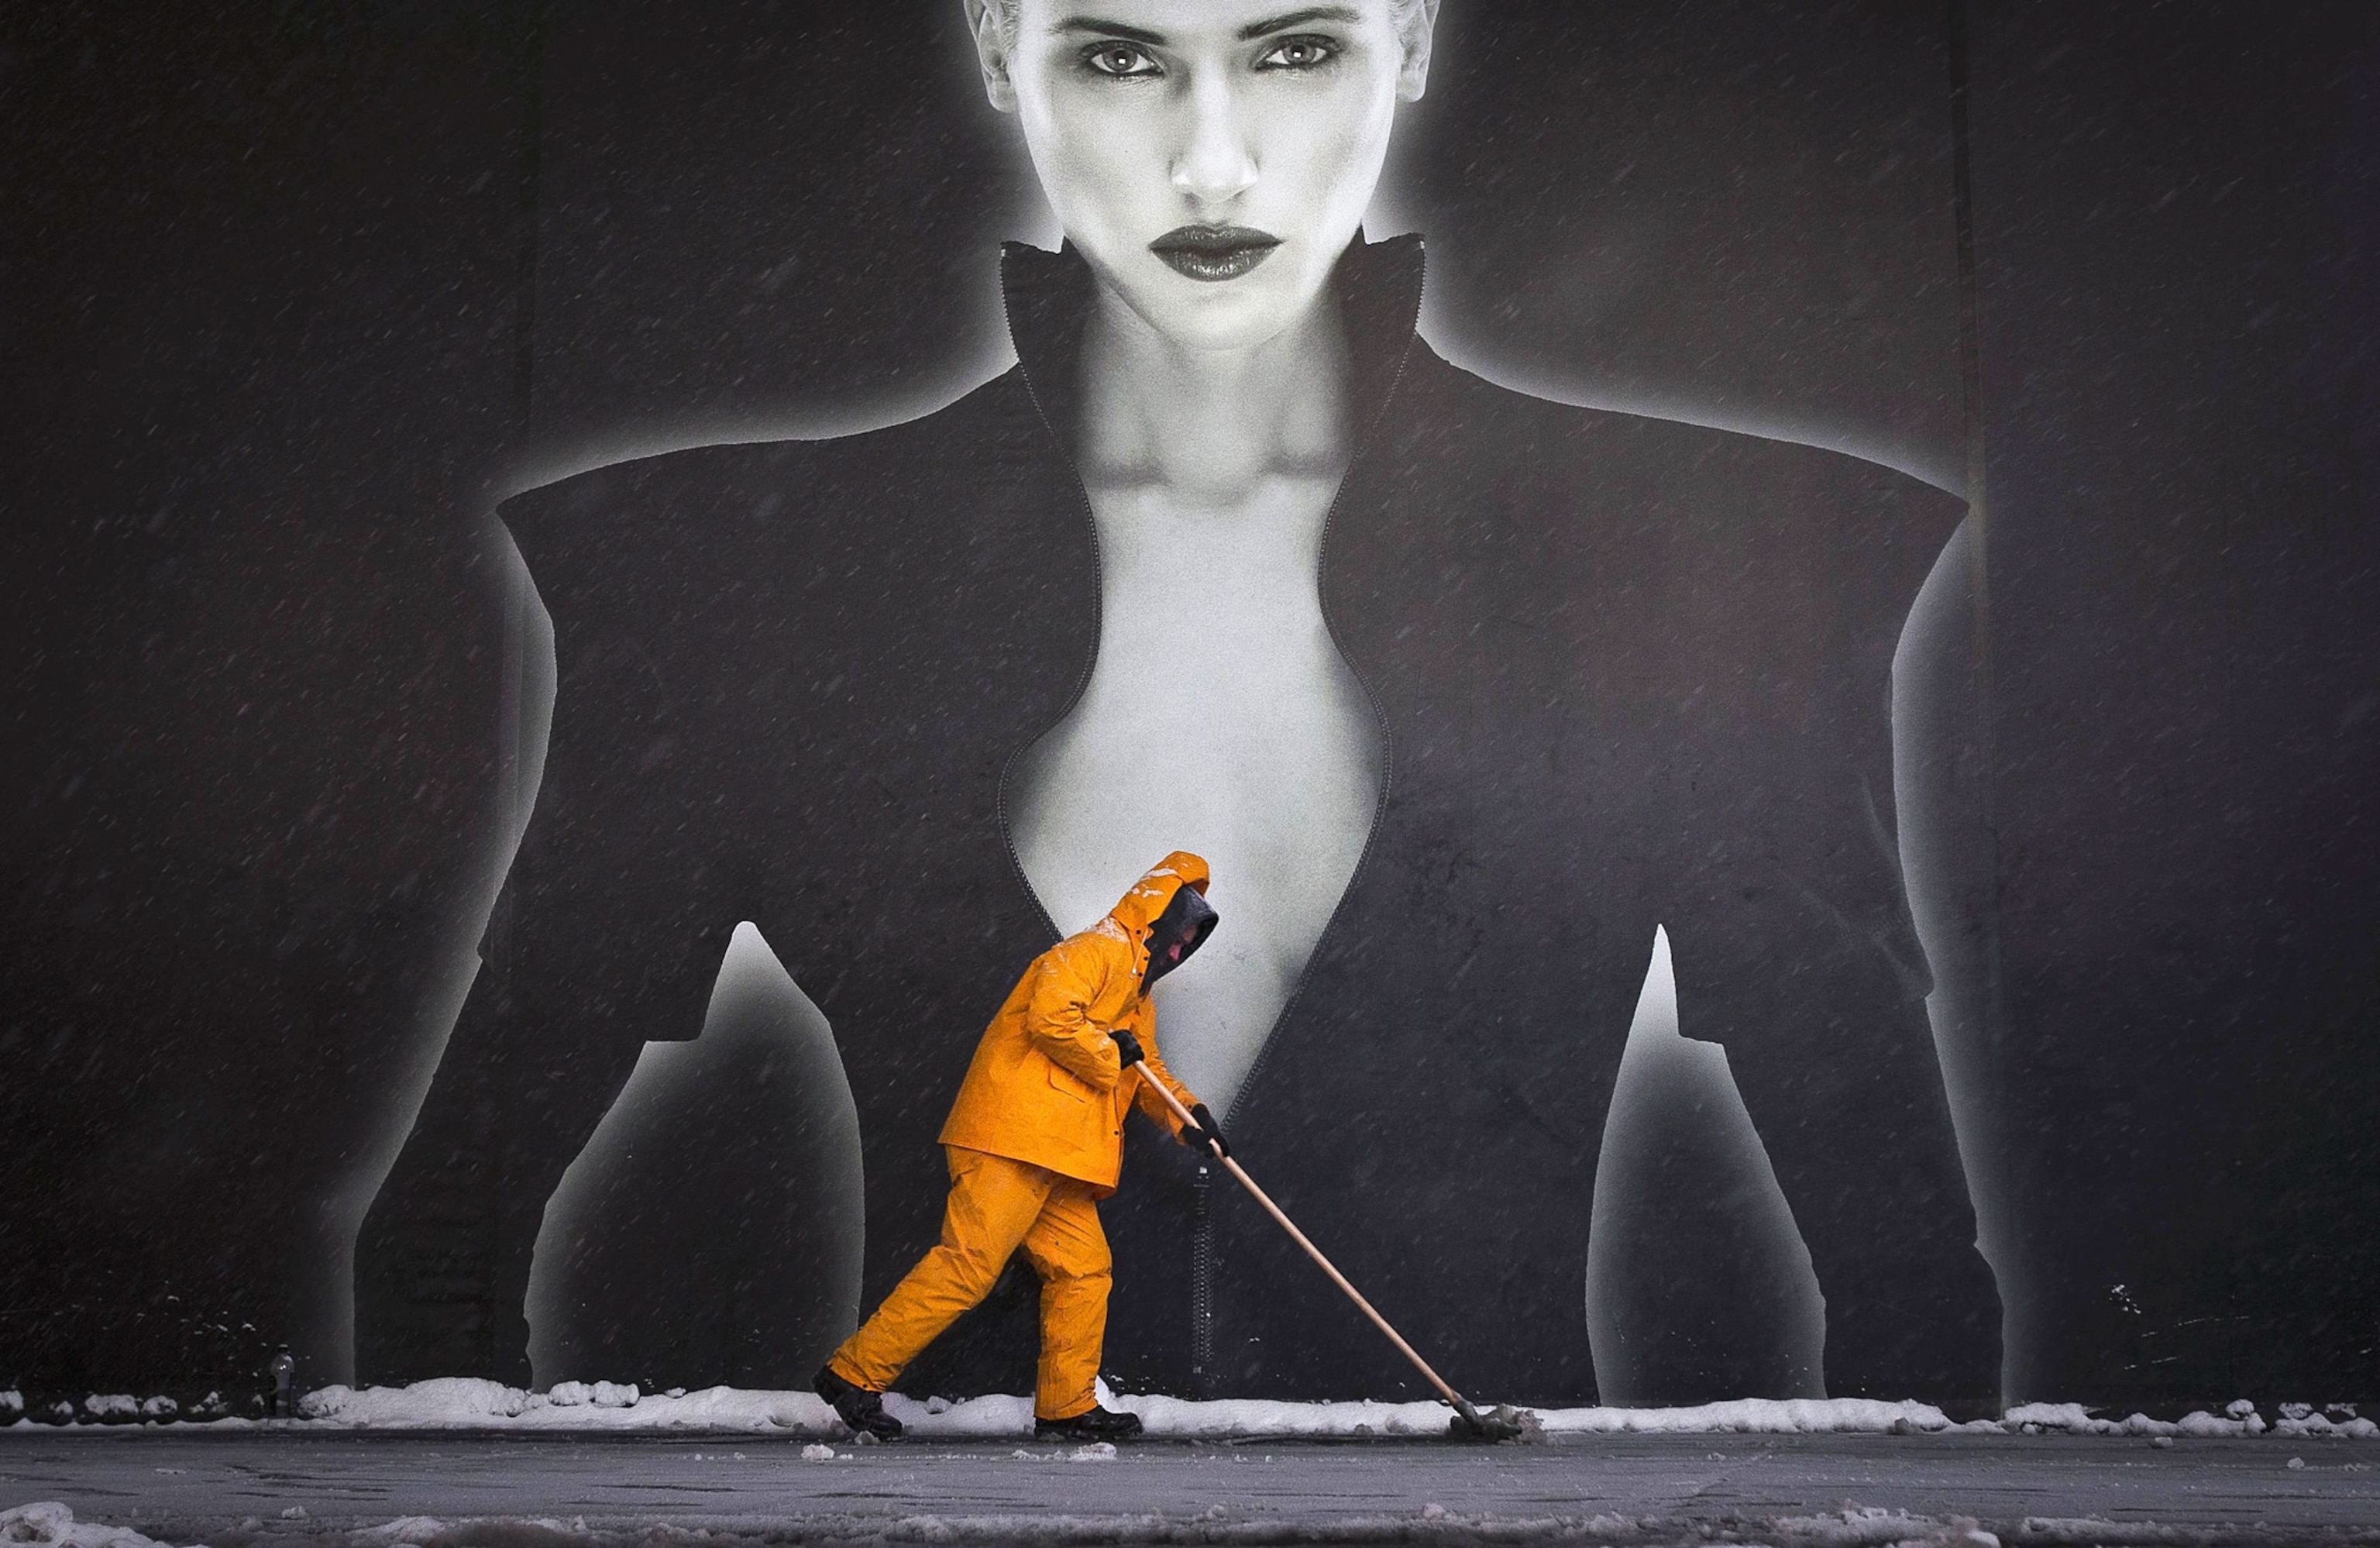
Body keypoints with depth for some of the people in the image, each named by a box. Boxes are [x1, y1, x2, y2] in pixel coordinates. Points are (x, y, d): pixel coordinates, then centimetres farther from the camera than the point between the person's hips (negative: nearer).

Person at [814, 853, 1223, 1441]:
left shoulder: (1137, 998, 28)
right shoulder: (1098, 951, -4)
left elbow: (1148, 1074, 31)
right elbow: (1048, 1016, -19)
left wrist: (1188, 1117, 13)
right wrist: (1109, 1056, -8)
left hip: (1058, 1155, 10)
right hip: (1014, 1135, -10)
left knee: (1083, 1267, 6)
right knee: (968, 1264, -15)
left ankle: (1065, 1406, 13)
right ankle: (855, 1375, -12)